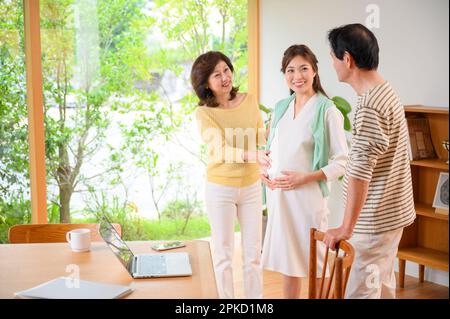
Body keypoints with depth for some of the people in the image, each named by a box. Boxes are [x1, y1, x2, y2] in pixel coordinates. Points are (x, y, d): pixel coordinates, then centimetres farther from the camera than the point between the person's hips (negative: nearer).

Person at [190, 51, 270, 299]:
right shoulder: (203, 113, -11)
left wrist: (267, 166, -14)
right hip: (220, 189, -3)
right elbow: (220, 149, -24)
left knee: (253, 254, 9)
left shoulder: (249, 101, -1)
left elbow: (261, 141, 4)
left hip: (251, 187, 3)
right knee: (224, 254, 8)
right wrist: (251, 156, -40)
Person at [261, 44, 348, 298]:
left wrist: (304, 178, -18)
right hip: (278, 194, 6)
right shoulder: (281, 107, 9)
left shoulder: (327, 111, -10)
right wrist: (265, 172, 2)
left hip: (308, 195, -6)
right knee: (288, 262, 16)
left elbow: (342, 162, -12)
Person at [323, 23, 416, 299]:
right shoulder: (387, 92, 9)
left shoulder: (369, 106, -23)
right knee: (382, 285, 19)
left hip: (376, 219, -10)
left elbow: (360, 170, -25)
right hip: (391, 212, 10)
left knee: (362, 291, -5)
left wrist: (347, 227, -20)